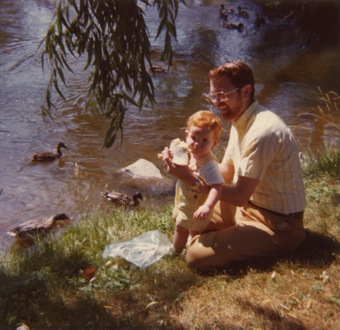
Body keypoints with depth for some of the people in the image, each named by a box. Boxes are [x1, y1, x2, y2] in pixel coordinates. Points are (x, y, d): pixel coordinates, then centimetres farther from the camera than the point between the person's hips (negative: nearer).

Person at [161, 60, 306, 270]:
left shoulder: (262, 131, -27)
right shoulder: (240, 122, 4)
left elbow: (239, 195, -24)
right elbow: (226, 173, 10)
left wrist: (189, 178, -24)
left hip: (278, 226, -9)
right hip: (248, 205, 9)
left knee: (198, 254, -21)